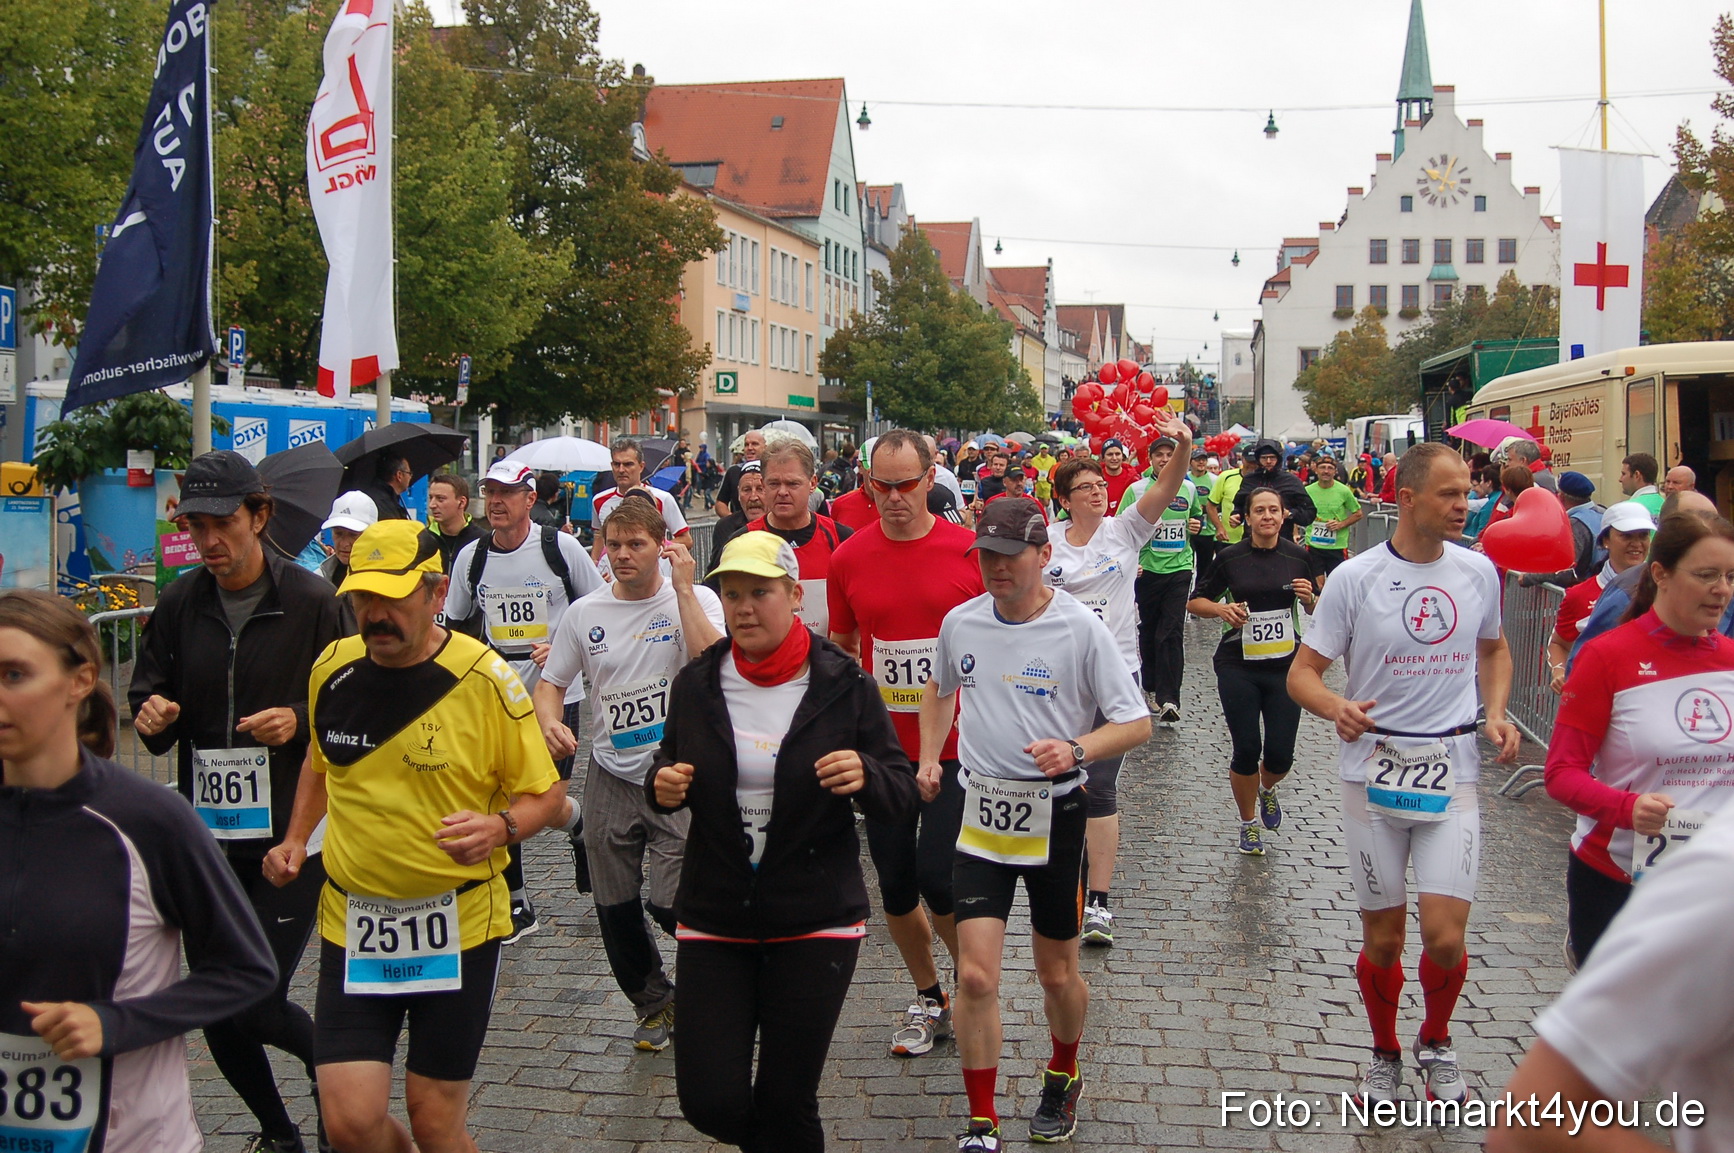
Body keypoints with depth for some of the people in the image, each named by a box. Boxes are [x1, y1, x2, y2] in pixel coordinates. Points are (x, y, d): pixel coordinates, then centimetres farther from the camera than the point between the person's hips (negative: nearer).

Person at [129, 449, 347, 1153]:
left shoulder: (312, 601, -6)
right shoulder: (179, 604, 6)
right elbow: (149, 695, 15)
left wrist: (301, 722, -20)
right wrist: (152, 717, -7)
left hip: (289, 835, -5)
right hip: (207, 835, 5)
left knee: (255, 1003, -9)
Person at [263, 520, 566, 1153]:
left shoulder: (485, 678, -12)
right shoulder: (333, 669, 1)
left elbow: (543, 794, -5)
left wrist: (499, 827, -25)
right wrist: (295, 839, 7)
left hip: (458, 925, -3)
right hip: (352, 922, 3)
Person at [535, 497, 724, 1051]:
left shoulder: (696, 601, -5)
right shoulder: (585, 612, 4)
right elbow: (550, 683, 11)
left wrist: (683, 590, -22)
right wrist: (549, 721, -10)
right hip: (611, 777, 4)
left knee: (670, 903, -14)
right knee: (615, 908, 10)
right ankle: (654, 1003, 33)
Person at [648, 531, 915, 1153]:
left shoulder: (845, 686, -6)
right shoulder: (696, 684, 1)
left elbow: (901, 800, -4)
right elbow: (669, 783, 15)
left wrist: (866, 776, -25)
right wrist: (662, 789, -8)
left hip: (817, 920, -2)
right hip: (713, 917, 2)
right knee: (710, 1102, 0)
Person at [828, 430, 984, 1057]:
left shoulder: (970, 551, -7)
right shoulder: (849, 558, -1)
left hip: (956, 749, -3)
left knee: (936, 877, -10)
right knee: (894, 886, 11)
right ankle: (928, 997, 33)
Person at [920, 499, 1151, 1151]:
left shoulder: (1082, 630, -12)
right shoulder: (960, 622, 1)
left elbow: (1136, 724, -8)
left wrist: (1074, 751, -25)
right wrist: (929, 758, 12)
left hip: (1055, 816, -2)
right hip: (981, 815, 2)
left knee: (1057, 974, 12)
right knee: (976, 976, -6)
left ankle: (1063, 1077, 42)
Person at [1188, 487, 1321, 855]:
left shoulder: (1300, 556, 2)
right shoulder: (1230, 558, -2)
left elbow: (1320, 610, 10)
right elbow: (1194, 602, 5)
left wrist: (1309, 598, -12)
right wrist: (1222, 608, -14)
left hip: (1285, 665, 1)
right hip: (1238, 666, -1)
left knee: (1280, 754, -2)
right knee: (1247, 749, -2)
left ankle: (1267, 790, 36)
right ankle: (1249, 824, 22)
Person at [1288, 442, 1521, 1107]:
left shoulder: (1479, 571, 4)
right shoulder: (1354, 578, -7)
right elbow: (1302, 672, -4)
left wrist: (1496, 714, 4)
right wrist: (1334, 707, -26)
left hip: (1452, 771, 2)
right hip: (1375, 771, -1)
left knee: (1445, 937, -7)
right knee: (1382, 939, 7)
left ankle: (1436, 1043, 24)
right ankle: (1385, 1055, 33)